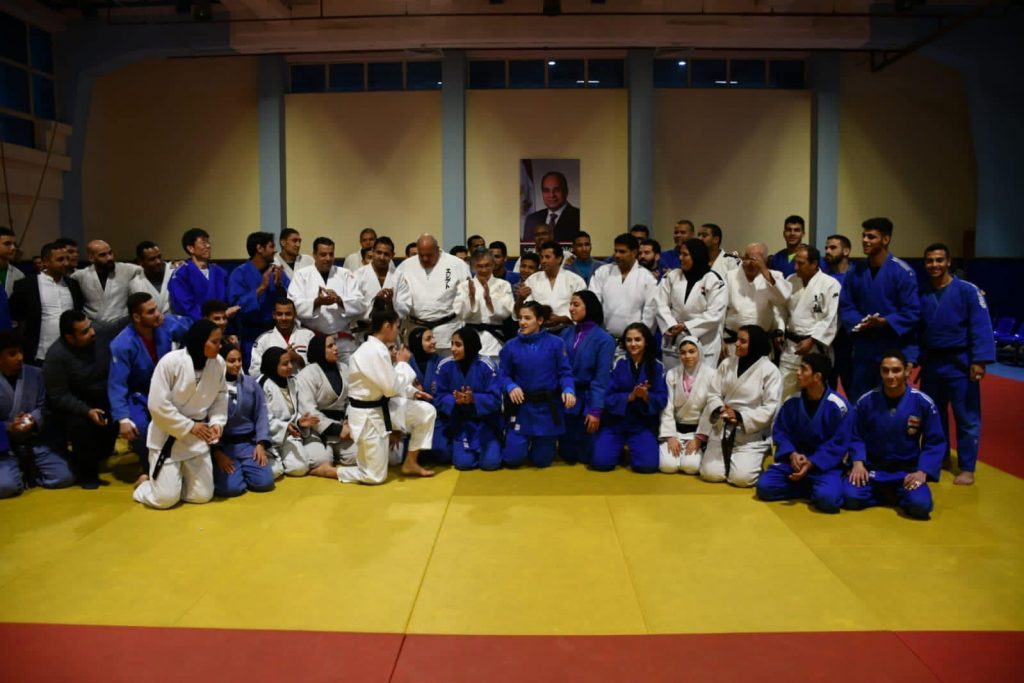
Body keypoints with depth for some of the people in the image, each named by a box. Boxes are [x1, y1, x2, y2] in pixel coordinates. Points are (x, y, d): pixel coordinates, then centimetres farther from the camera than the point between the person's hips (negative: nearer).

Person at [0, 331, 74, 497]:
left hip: (35, 442, 3)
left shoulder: (35, 374, 2)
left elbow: (42, 407, 5)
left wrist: (33, 420, -17)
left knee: (65, 477, -13)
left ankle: (30, 472, 16)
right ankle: (19, 472, 9)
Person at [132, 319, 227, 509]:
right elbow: (158, 405, -21)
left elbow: (220, 397, 6)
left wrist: (217, 422, -11)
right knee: (165, 498, -5)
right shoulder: (170, 362, -23)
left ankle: (171, 480, 36)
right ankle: (147, 483, 31)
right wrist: (189, 427, -18)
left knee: (203, 495, 6)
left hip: (198, 438, 5)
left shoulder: (218, 363, -8)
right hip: (168, 437, -4)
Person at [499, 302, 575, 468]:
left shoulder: (555, 343, -4)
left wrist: (568, 390, -23)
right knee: (513, 459, -4)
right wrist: (511, 387, -20)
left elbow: (565, 372, -4)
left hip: (548, 407, 0)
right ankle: (517, 440, 32)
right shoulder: (511, 346, -1)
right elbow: (503, 375, 2)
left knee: (541, 461, 9)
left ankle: (541, 443, 46)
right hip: (522, 407, 1)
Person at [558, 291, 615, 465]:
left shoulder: (604, 339, -10)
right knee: (567, 455, 8)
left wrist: (596, 411, -17)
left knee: (587, 457, 3)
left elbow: (601, 378, -13)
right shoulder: (565, 333, 3)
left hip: (588, 400, -4)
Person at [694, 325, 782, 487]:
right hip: (723, 430, 4)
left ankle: (752, 461, 15)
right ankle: (729, 459, 22)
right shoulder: (727, 364, 5)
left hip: (753, 434, -3)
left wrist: (740, 417, -21)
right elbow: (713, 394, 3)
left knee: (741, 478, -20)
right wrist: (720, 409, -18)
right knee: (710, 473, -11)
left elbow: (770, 409, -12)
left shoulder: (770, 371, -8)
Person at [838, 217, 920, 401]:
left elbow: (912, 312, -11)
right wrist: (858, 322, -13)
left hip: (895, 348, -4)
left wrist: (884, 322, -24)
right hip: (863, 346, 4)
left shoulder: (902, 272, -11)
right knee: (857, 398, 11)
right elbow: (845, 306, 7)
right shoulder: (856, 271, 4)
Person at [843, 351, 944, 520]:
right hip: (872, 468, 1)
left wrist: (922, 472, -14)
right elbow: (856, 437, 4)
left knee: (920, 505, -28)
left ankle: (898, 492, 7)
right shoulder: (866, 401, -7)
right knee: (850, 497, -24)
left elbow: (935, 442, -2)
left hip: (907, 471, -1)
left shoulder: (923, 403, -9)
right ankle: (883, 492, 6)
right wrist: (858, 463, -14)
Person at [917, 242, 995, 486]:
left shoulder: (968, 291, -8)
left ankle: (967, 468, 10)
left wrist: (979, 360, -20)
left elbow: (981, 327, -13)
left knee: (967, 418, 0)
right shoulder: (921, 294, 6)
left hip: (960, 364, -4)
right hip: (931, 364, 5)